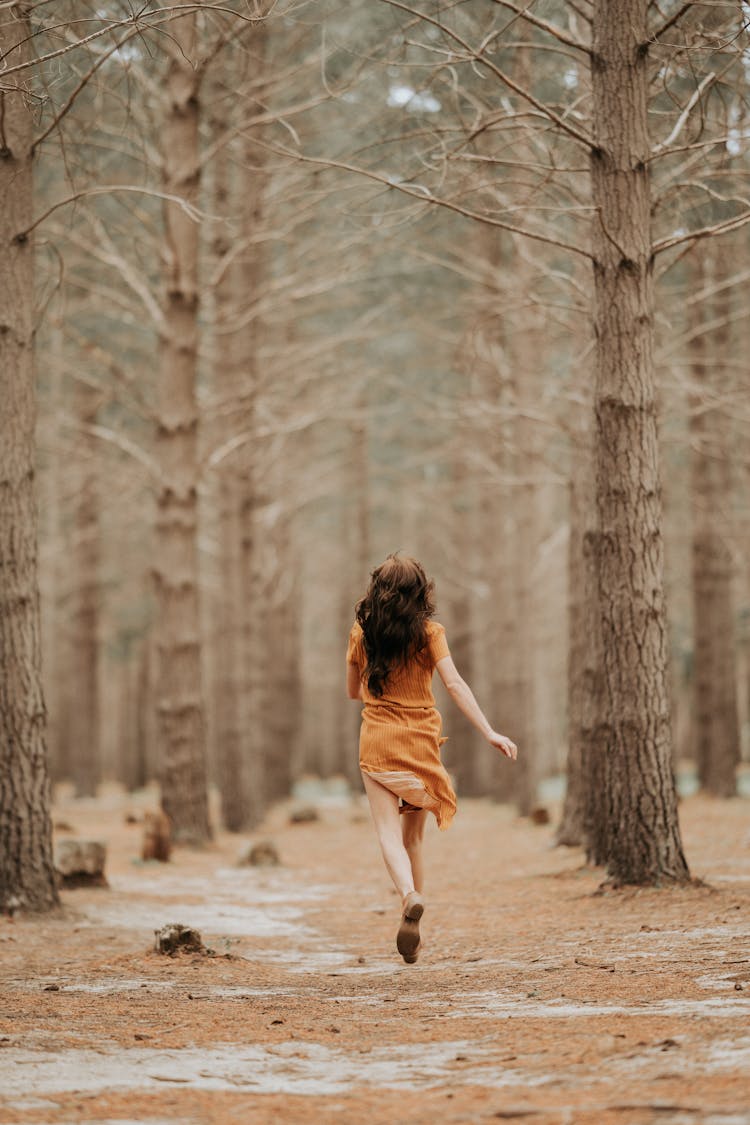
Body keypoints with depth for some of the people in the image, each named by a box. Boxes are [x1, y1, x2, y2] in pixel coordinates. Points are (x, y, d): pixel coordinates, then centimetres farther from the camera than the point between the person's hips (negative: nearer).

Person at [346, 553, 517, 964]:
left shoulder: (361, 634, 0)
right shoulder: (428, 632, -5)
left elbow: (353, 691, 12)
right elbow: (454, 684, -15)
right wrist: (490, 733, -18)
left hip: (377, 739, 0)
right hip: (420, 739, 1)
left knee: (390, 833, -8)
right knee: (412, 836, 15)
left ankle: (410, 896, -35)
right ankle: (408, 920, 10)